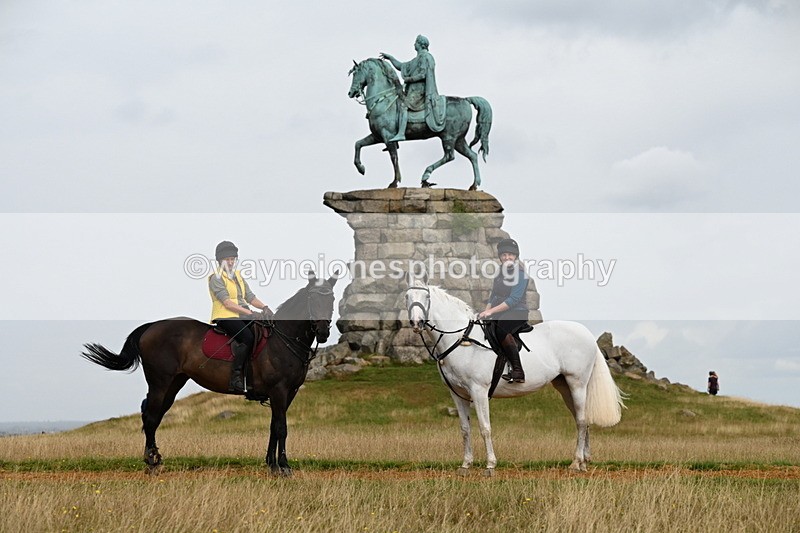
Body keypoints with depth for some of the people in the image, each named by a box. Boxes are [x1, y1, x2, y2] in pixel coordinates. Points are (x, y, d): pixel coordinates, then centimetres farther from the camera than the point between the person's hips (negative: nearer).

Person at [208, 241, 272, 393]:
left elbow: (249, 297, 17)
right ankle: (236, 377, -25)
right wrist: (249, 313, -23)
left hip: (243, 316, 8)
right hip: (225, 317, -8)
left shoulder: (238, 276, 22)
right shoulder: (216, 278, -3)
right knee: (248, 338, -31)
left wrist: (264, 307, -3)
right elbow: (227, 302, -14)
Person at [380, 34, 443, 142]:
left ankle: (401, 133, -38)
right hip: (414, 89, 11)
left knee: (404, 106, -26)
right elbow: (401, 67, 29)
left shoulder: (424, 56, -7)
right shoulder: (418, 59, 24)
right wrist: (390, 58, 24)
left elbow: (423, 74, -18)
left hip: (419, 90, -11)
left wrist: (408, 79, -11)